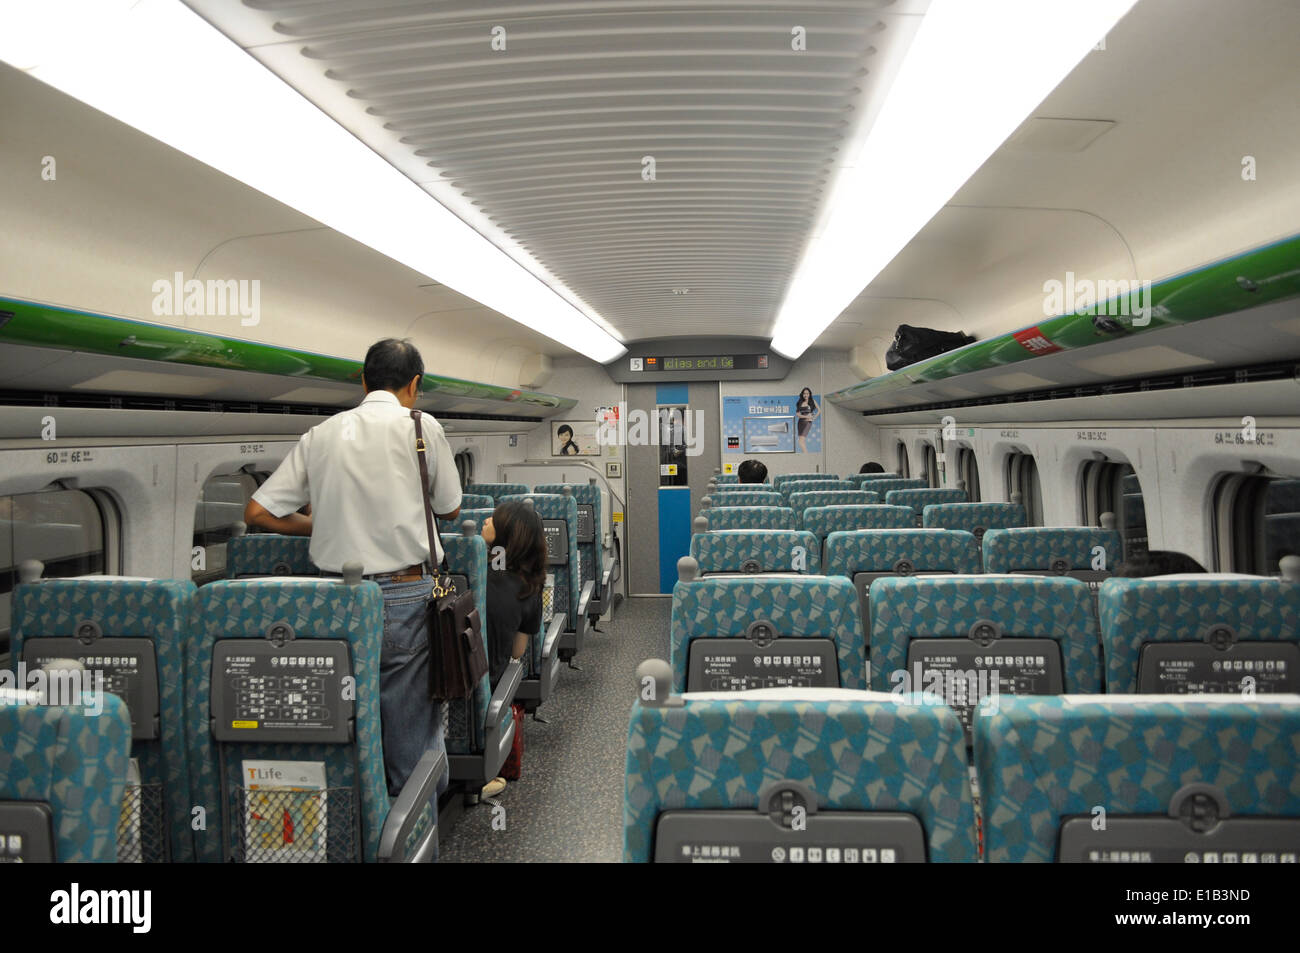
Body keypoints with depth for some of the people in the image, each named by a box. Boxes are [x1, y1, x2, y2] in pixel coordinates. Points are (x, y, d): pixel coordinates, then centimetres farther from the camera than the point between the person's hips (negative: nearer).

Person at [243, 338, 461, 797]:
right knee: (412, 730, 5)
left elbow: (258, 511, 6)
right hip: (405, 594, -3)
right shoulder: (422, 427, -3)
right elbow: (450, 508, 8)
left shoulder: (320, 434, 7)